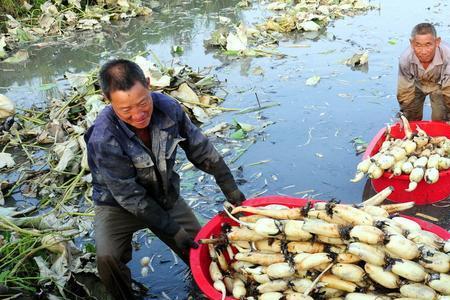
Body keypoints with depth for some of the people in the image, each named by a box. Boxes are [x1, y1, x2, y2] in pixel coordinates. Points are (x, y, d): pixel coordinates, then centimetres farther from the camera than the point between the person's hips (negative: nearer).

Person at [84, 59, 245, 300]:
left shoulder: (168, 108, -20)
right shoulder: (103, 139, -32)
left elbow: (200, 149, -6)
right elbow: (130, 196, -25)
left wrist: (230, 189, -2)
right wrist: (173, 230, -23)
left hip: (166, 196, 4)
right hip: (119, 204, -4)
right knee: (108, 258, -28)